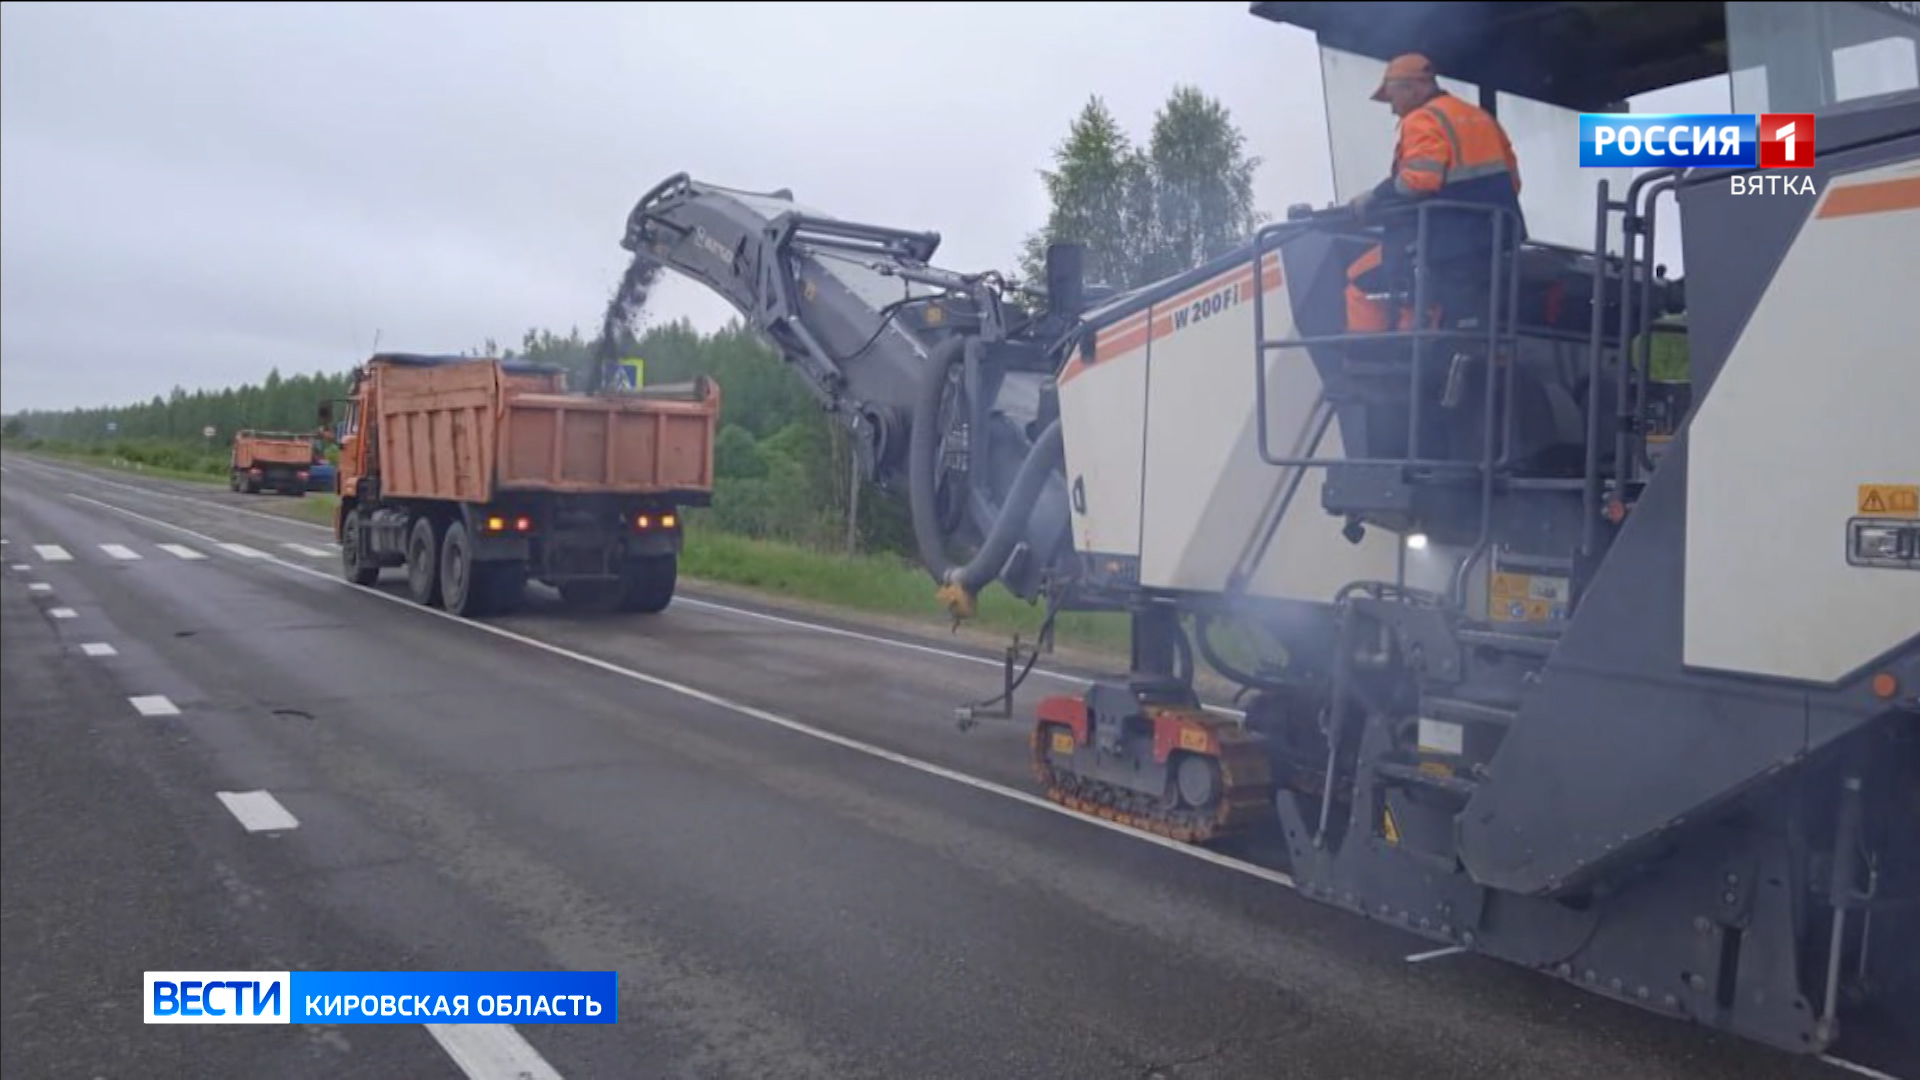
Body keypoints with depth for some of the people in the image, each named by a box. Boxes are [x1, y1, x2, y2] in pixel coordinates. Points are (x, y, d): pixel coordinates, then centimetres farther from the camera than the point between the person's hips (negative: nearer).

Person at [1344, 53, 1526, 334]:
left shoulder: (1423, 121, -8)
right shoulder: (1482, 118, 20)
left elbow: (1416, 182, -24)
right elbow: (1510, 179, 20)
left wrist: (1368, 202, -12)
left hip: (1446, 242, -9)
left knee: (1361, 280, 5)